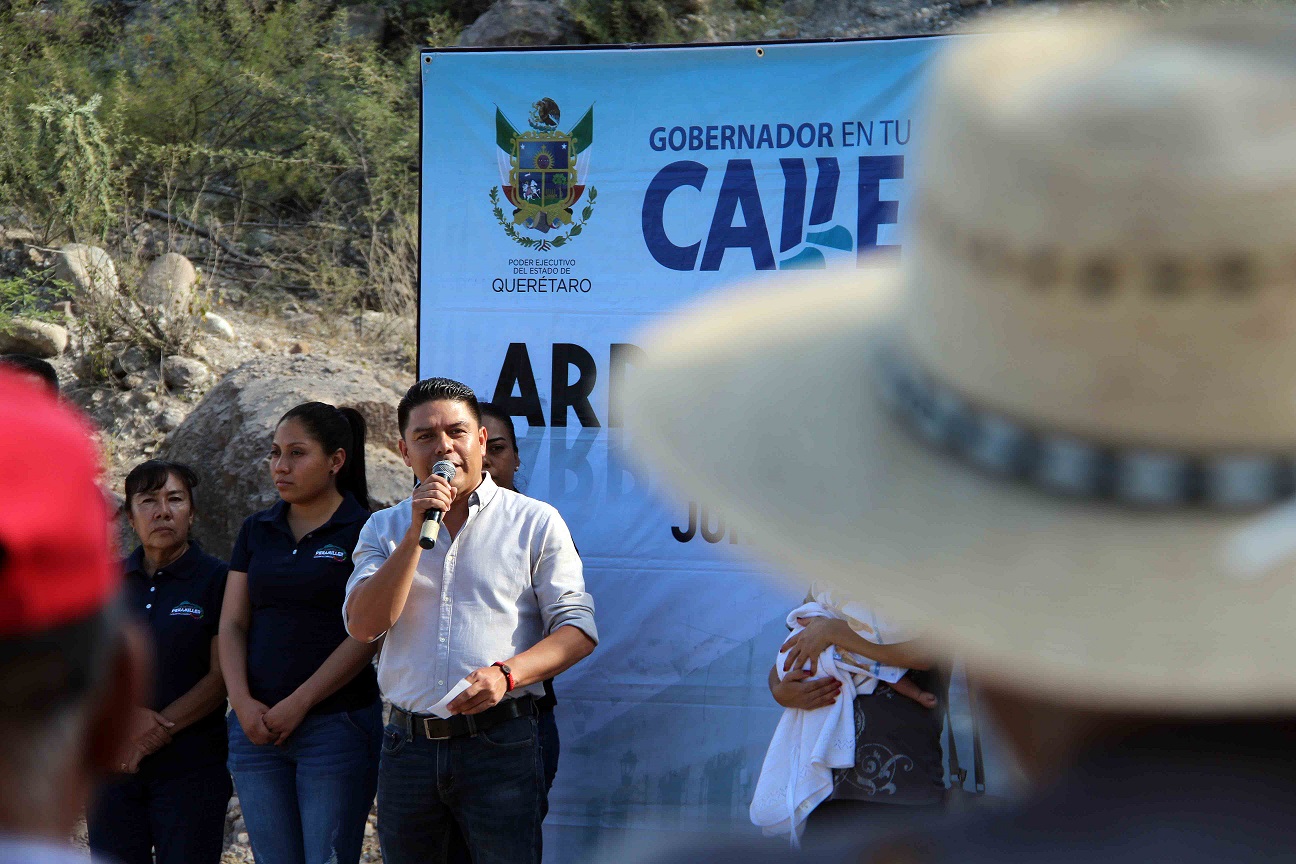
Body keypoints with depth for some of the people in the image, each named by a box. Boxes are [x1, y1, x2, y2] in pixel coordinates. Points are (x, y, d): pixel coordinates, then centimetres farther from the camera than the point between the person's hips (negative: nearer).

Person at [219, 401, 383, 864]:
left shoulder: (365, 531, -3)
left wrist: (298, 704, -13)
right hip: (256, 727, 5)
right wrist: (243, 702, -6)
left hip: (336, 723, -5)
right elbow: (232, 623, 10)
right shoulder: (256, 531, 13)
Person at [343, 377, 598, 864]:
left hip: (500, 747, -3)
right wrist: (417, 533, -10)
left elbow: (577, 630, -1)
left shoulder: (535, 522, 3)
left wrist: (507, 674, -17)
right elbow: (364, 625, -4)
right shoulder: (386, 529, 11)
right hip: (408, 746, 3)